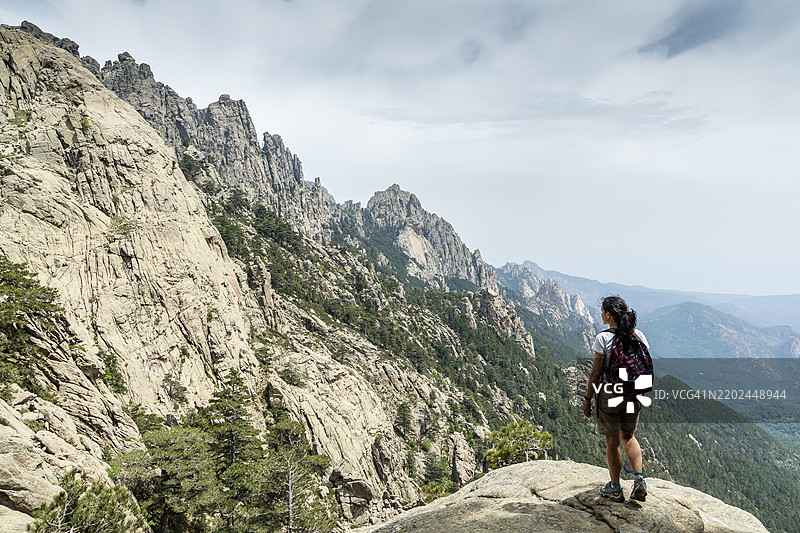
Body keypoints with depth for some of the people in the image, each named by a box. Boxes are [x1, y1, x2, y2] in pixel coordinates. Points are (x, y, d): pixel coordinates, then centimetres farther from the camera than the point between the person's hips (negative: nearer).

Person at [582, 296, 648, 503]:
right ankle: (639, 480, 12)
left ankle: (615, 488, 23)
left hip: (609, 394, -5)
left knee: (612, 441, 10)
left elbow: (596, 372, -13)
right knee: (628, 436, 25)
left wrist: (588, 399, -4)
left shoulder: (603, 338, -15)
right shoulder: (639, 336, -1)